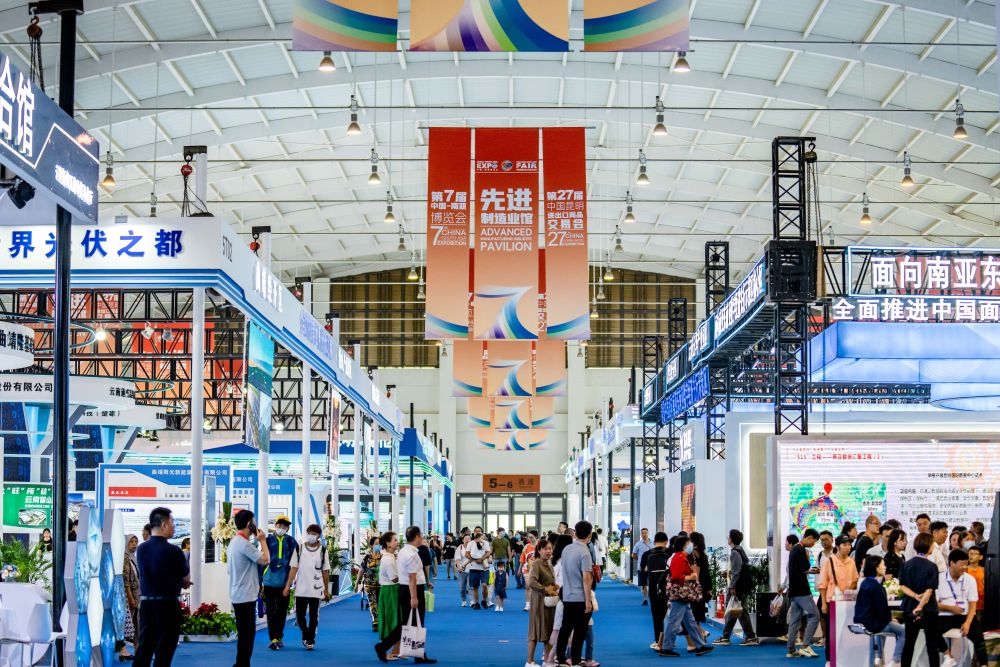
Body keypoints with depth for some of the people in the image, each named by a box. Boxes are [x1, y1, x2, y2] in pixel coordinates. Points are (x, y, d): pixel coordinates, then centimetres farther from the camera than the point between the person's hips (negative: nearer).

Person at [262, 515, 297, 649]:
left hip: (284, 584, 2)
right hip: (269, 582, -1)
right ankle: (273, 639, -7)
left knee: (282, 612, 10)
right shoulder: (268, 541, 0)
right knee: (271, 612, -5)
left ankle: (279, 637, 21)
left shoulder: (291, 542, 2)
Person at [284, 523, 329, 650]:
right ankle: (306, 634, 28)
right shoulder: (299, 549, 3)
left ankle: (310, 640, 13)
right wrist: (288, 586, -6)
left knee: (314, 616, 2)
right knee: (299, 615, 4)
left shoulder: (322, 551, 3)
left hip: (316, 590, -1)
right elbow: (293, 568, 1)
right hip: (300, 590, 1)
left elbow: (325, 572, 6)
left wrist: (326, 590, 6)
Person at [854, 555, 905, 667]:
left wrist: (888, 618, 14)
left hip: (862, 622, 9)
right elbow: (882, 609, -18)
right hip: (872, 624, -9)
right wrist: (890, 618, 1)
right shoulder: (876, 586, -18)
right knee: (903, 631, -3)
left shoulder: (864, 583, 10)